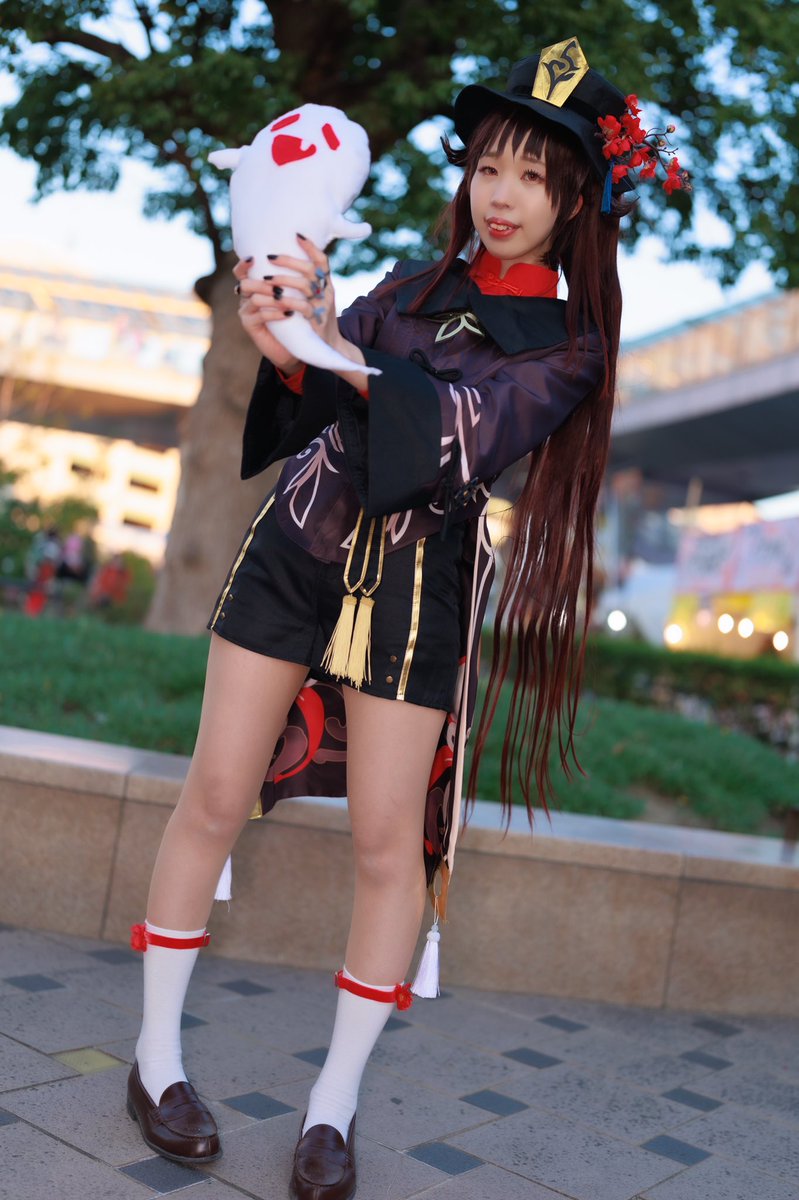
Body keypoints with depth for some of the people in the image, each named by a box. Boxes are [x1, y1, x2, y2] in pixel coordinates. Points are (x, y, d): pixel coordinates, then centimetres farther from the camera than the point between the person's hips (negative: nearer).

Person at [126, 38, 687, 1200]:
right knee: (215, 796, 1)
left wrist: (334, 348, -31)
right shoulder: (416, 284, 10)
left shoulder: (567, 342, 0)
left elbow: (467, 431, -19)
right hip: (298, 544, 3)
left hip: (418, 587, -2)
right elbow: (317, 413, 0)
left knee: (390, 842, -2)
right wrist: (288, 350, -22)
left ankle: (334, 1103, 16)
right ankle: (157, 1055, 17)